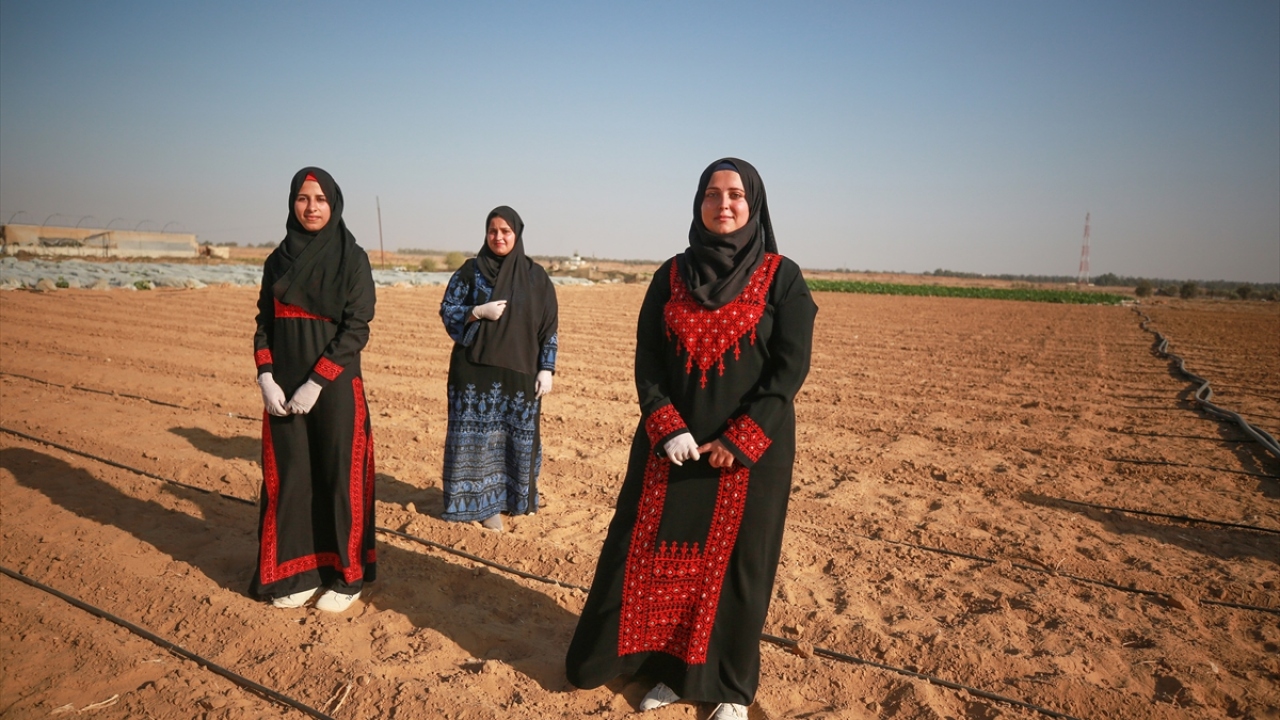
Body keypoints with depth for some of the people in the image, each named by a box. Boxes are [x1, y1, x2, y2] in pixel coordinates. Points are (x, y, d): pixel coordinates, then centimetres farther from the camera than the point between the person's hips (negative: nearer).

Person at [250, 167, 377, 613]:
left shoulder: (352, 258, -5)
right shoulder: (278, 260, 9)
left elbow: (356, 328, -11)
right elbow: (264, 324, 9)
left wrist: (316, 382, -16)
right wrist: (266, 377, -5)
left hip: (335, 387, -4)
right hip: (283, 388, 4)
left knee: (339, 477, 3)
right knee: (289, 478, 9)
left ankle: (346, 575, 18)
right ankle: (298, 572, 24)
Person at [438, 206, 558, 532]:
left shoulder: (536, 276, 3)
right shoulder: (470, 270, 3)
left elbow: (549, 326, 2)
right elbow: (447, 310, 2)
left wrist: (546, 369, -4)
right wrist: (478, 312, -15)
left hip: (519, 371, 1)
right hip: (475, 369, 0)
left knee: (517, 437, 6)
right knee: (476, 436, 1)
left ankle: (507, 497, 23)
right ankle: (478, 501, 13)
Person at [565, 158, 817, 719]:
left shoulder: (782, 277, -3)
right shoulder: (672, 275, 5)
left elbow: (790, 366, -9)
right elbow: (646, 359, 2)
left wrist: (739, 441, -15)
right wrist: (668, 429, -12)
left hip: (751, 449, -2)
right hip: (672, 446, 3)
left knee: (735, 561, 8)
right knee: (658, 553, 9)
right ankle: (672, 669, 30)